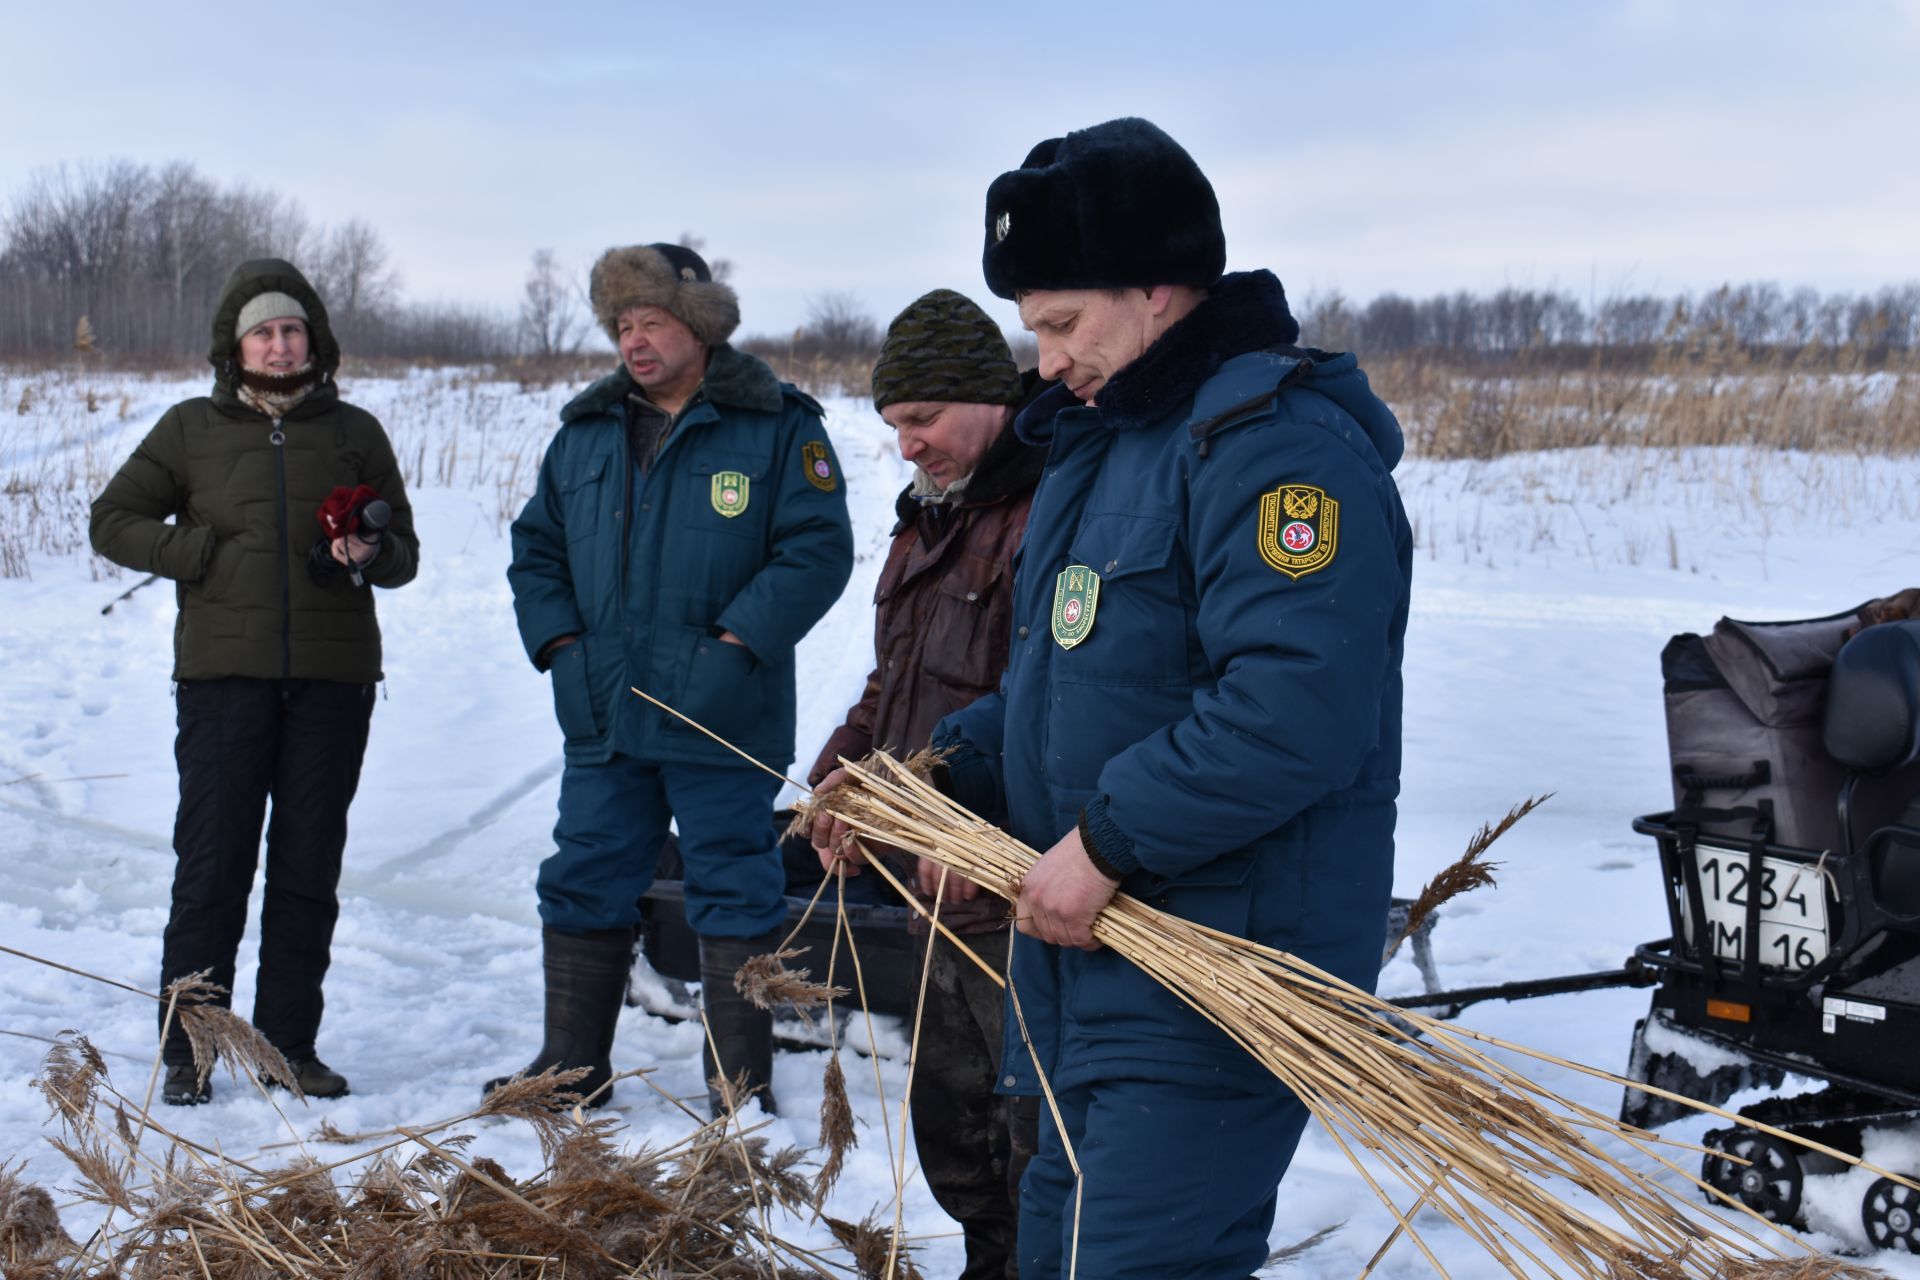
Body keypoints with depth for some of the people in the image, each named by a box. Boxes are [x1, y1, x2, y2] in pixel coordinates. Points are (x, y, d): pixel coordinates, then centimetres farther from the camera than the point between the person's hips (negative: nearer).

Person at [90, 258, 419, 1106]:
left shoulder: (354, 432, 11)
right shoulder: (191, 430, 8)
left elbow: (404, 553, 12)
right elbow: (113, 521, 9)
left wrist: (370, 552, -12)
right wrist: (202, 553, -4)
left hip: (333, 679, 1)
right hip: (223, 675, -1)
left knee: (309, 869, 6)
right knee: (211, 866, -2)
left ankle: (290, 1044, 16)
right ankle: (188, 1051, 9)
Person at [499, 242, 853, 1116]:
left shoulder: (776, 426, -3)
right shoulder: (585, 432, 13)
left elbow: (818, 547, -9)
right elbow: (535, 547, 18)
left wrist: (736, 642, -16)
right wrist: (557, 642, 3)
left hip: (721, 720, -5)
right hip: (601, 718, 5)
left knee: (735, 894, 2)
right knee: (583, 886, 11)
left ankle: (741, 1084, 12)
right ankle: (570, 1067, 25)